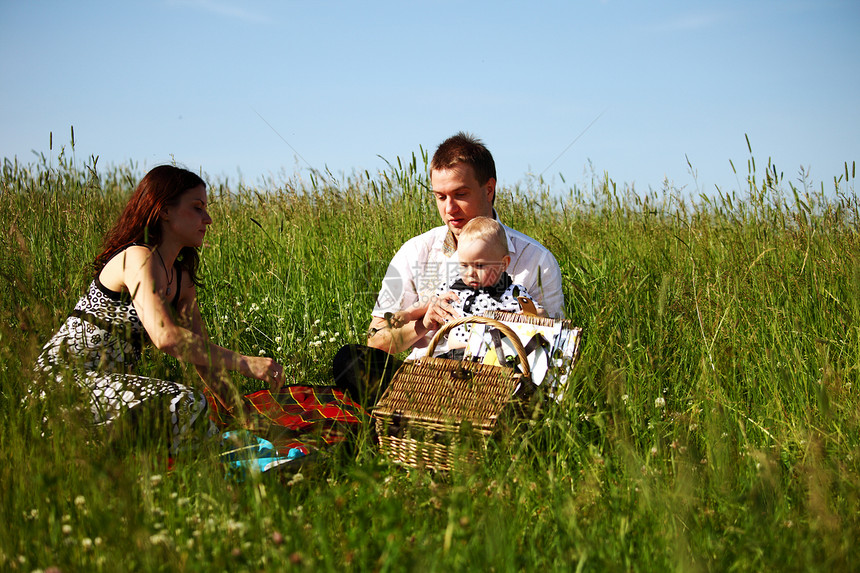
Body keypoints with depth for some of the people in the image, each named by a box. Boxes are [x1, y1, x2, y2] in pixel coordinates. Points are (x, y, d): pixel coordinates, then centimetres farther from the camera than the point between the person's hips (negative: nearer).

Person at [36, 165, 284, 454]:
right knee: (184, 404, -29)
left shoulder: (182, 277, 13)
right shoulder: (138, 258, -16)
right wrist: (243, 362, -26)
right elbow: (165, 337, -30)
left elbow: (202, 351, 12)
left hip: (110, 381, 9)